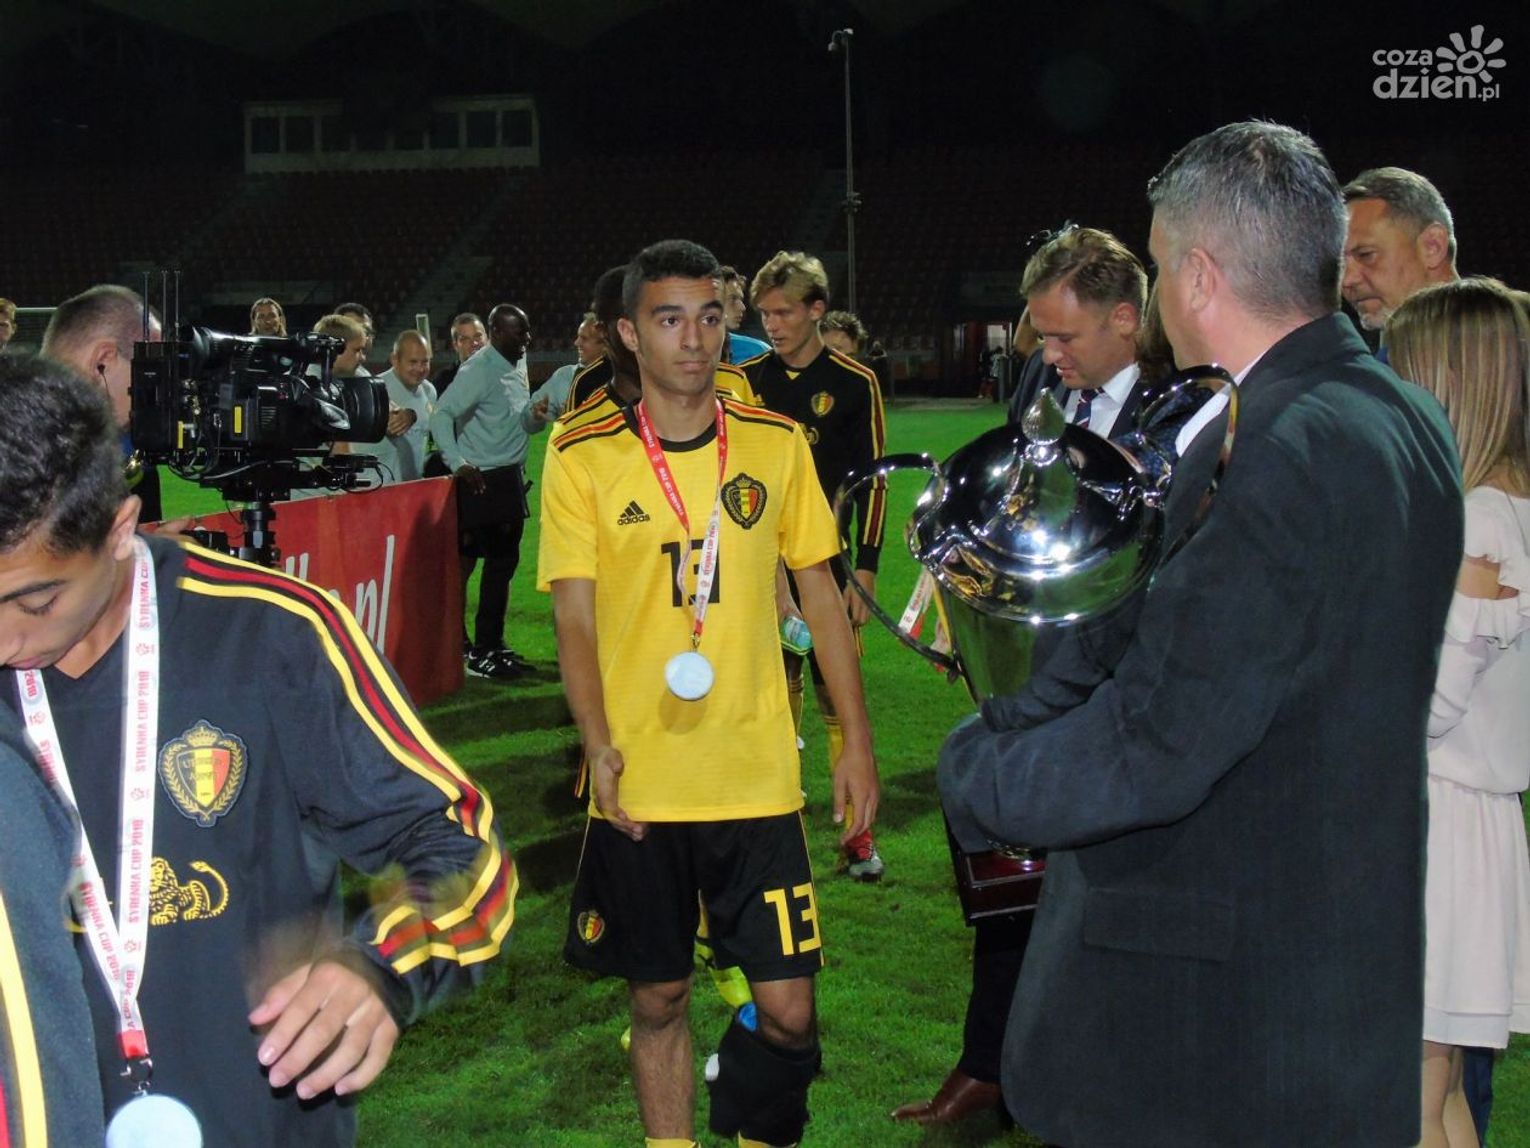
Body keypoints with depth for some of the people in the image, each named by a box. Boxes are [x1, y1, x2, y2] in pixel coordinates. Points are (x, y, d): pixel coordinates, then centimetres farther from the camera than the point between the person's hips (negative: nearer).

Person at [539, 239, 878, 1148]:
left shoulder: (778, 445, 3)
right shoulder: (583, 458, -2)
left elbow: (822, 597, 9)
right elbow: (575, 620, -2)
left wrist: (857, 741, 6)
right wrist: (598, 745, -16)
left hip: (759, 775, 1)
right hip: (639, 785, -1)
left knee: (787, 1006, 1)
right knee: (659, 998, 11)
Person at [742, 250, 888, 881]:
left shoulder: (854, 384, -1)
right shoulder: (746, 384, 6)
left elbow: (873, 482, 0)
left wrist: (864, 570, -5)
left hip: (828, 560, -2)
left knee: (837, 694, -3)